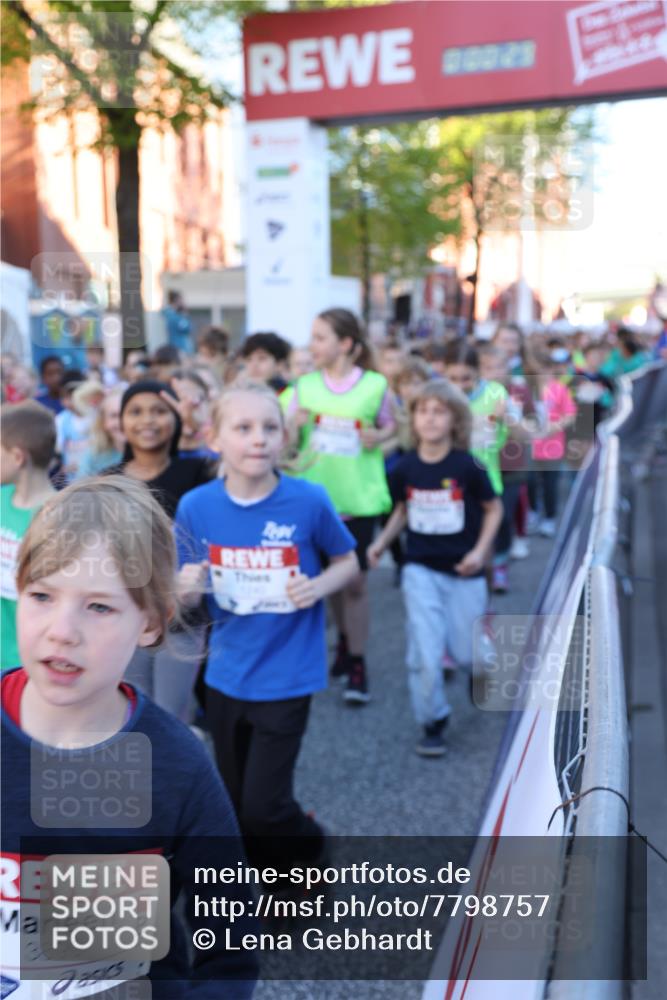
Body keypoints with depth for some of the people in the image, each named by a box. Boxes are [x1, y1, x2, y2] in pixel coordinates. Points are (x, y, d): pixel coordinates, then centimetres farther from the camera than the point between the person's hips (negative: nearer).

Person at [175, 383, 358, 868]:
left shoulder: (309, 501, -15)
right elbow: (189, 592, 3)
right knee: (236, 806, 17)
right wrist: (186, 589, -20)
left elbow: (348, 561, 1)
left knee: (264, 807, -3)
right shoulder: (196, 506, -8)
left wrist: (318, 587, -18)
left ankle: (311, 846, 31)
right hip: (226, 676, 3)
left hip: (286, 676, -3)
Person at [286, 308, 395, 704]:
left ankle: (357, 665, 11)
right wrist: (295, 426, -16)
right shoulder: (306, 386, 0)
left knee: (355, 581, 0)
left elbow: (391, 425, 10)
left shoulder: (375, 384, -6)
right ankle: (346, 641, 39)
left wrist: (379, 437, -12)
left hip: (359, 497, -3)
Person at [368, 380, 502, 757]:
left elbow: (494, 508, -1)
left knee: (468, 654, 9)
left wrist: (480, 550, -11)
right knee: (425, 655, -5)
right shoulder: (406, 468, -4)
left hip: (464, 571, -1)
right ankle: (433, 722, 15)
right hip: (421, 570, 1)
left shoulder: (467, 466, -12)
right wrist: (382, 542, 0)